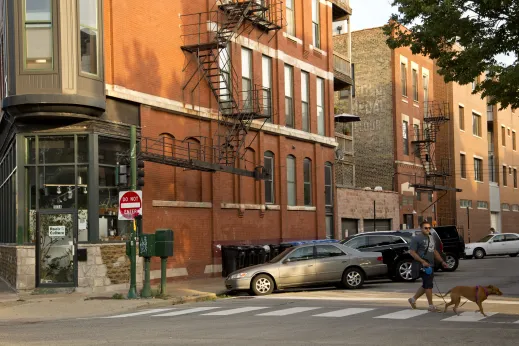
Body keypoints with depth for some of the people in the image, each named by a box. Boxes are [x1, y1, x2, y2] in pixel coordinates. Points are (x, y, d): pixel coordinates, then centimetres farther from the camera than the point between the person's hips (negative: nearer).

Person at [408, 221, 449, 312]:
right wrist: (423, 261, -21)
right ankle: (431, 306, -4)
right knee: (428, 285, -9)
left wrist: (442, 261, 18)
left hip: (430, 265, 9)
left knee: (425, 285, 13)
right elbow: (412, 252, -14)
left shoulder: (431, 238, 18)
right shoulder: (417, 238, -8)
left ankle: (413, 299, 28)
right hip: (422, 266, -9)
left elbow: (434, 251, 26)